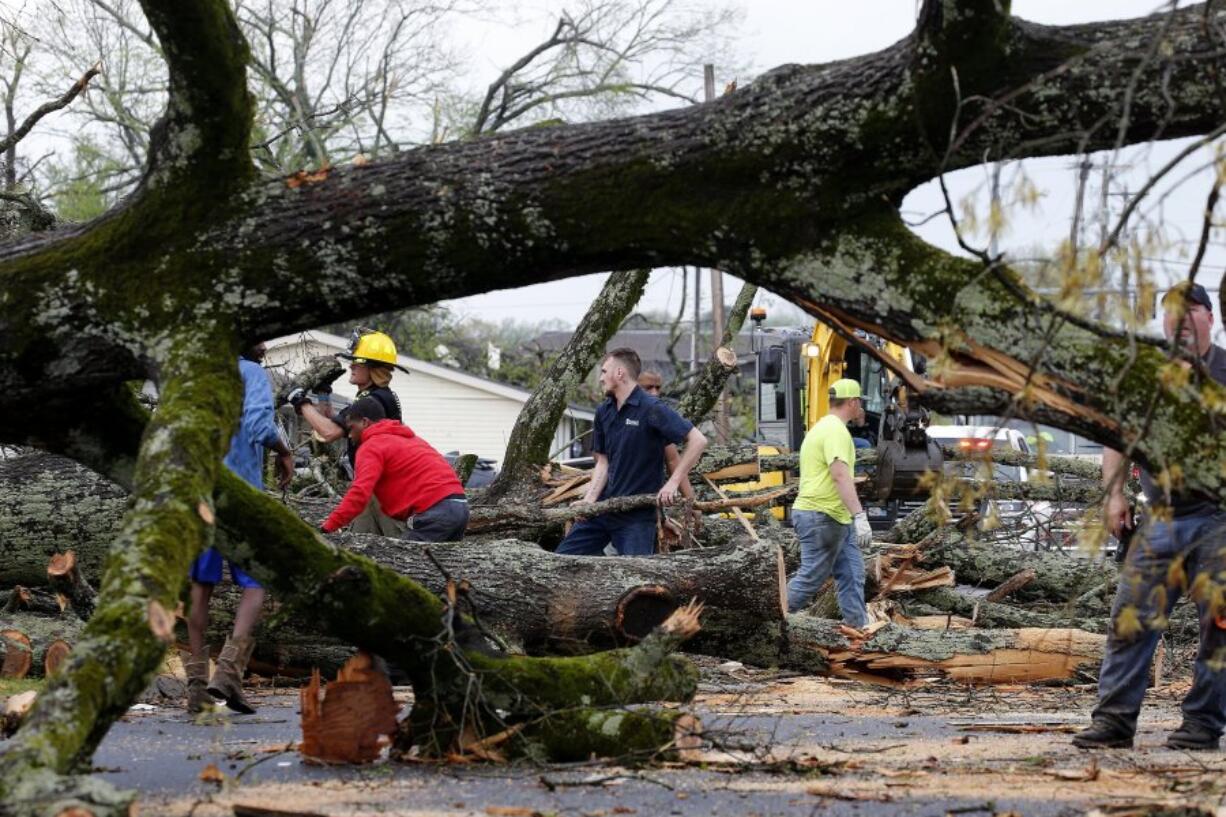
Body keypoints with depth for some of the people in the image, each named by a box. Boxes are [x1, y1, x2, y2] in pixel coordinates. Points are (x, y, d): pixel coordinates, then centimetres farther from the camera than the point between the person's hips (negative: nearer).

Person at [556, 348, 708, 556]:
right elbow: (603, 462, 9)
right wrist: (589, 500, -6)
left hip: (637, 514, -7)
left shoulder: (651, 410, -15)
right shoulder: (604, 412, 8)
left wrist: (673, 483, -21)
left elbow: (697, 440, -19)